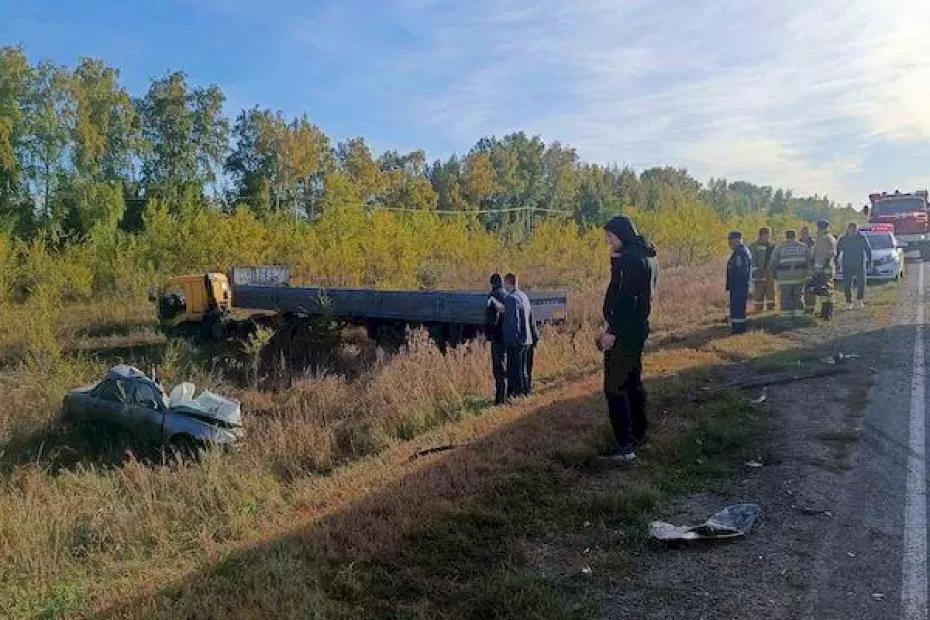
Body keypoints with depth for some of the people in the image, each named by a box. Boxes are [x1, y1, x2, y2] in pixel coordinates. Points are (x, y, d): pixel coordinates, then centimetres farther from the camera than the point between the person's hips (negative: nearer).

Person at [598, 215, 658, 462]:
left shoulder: (630, 258, -18)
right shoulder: (646, 255, 14)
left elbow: (626, 298, -23)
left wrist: (612, 331, -22)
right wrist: (616, 260, 6)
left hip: (623, 331, -10)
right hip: (638, 328, 10)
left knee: (615, 388, -7)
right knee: (633, 382, 20)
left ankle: (625, 445, -7)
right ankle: (639, 432, 32)